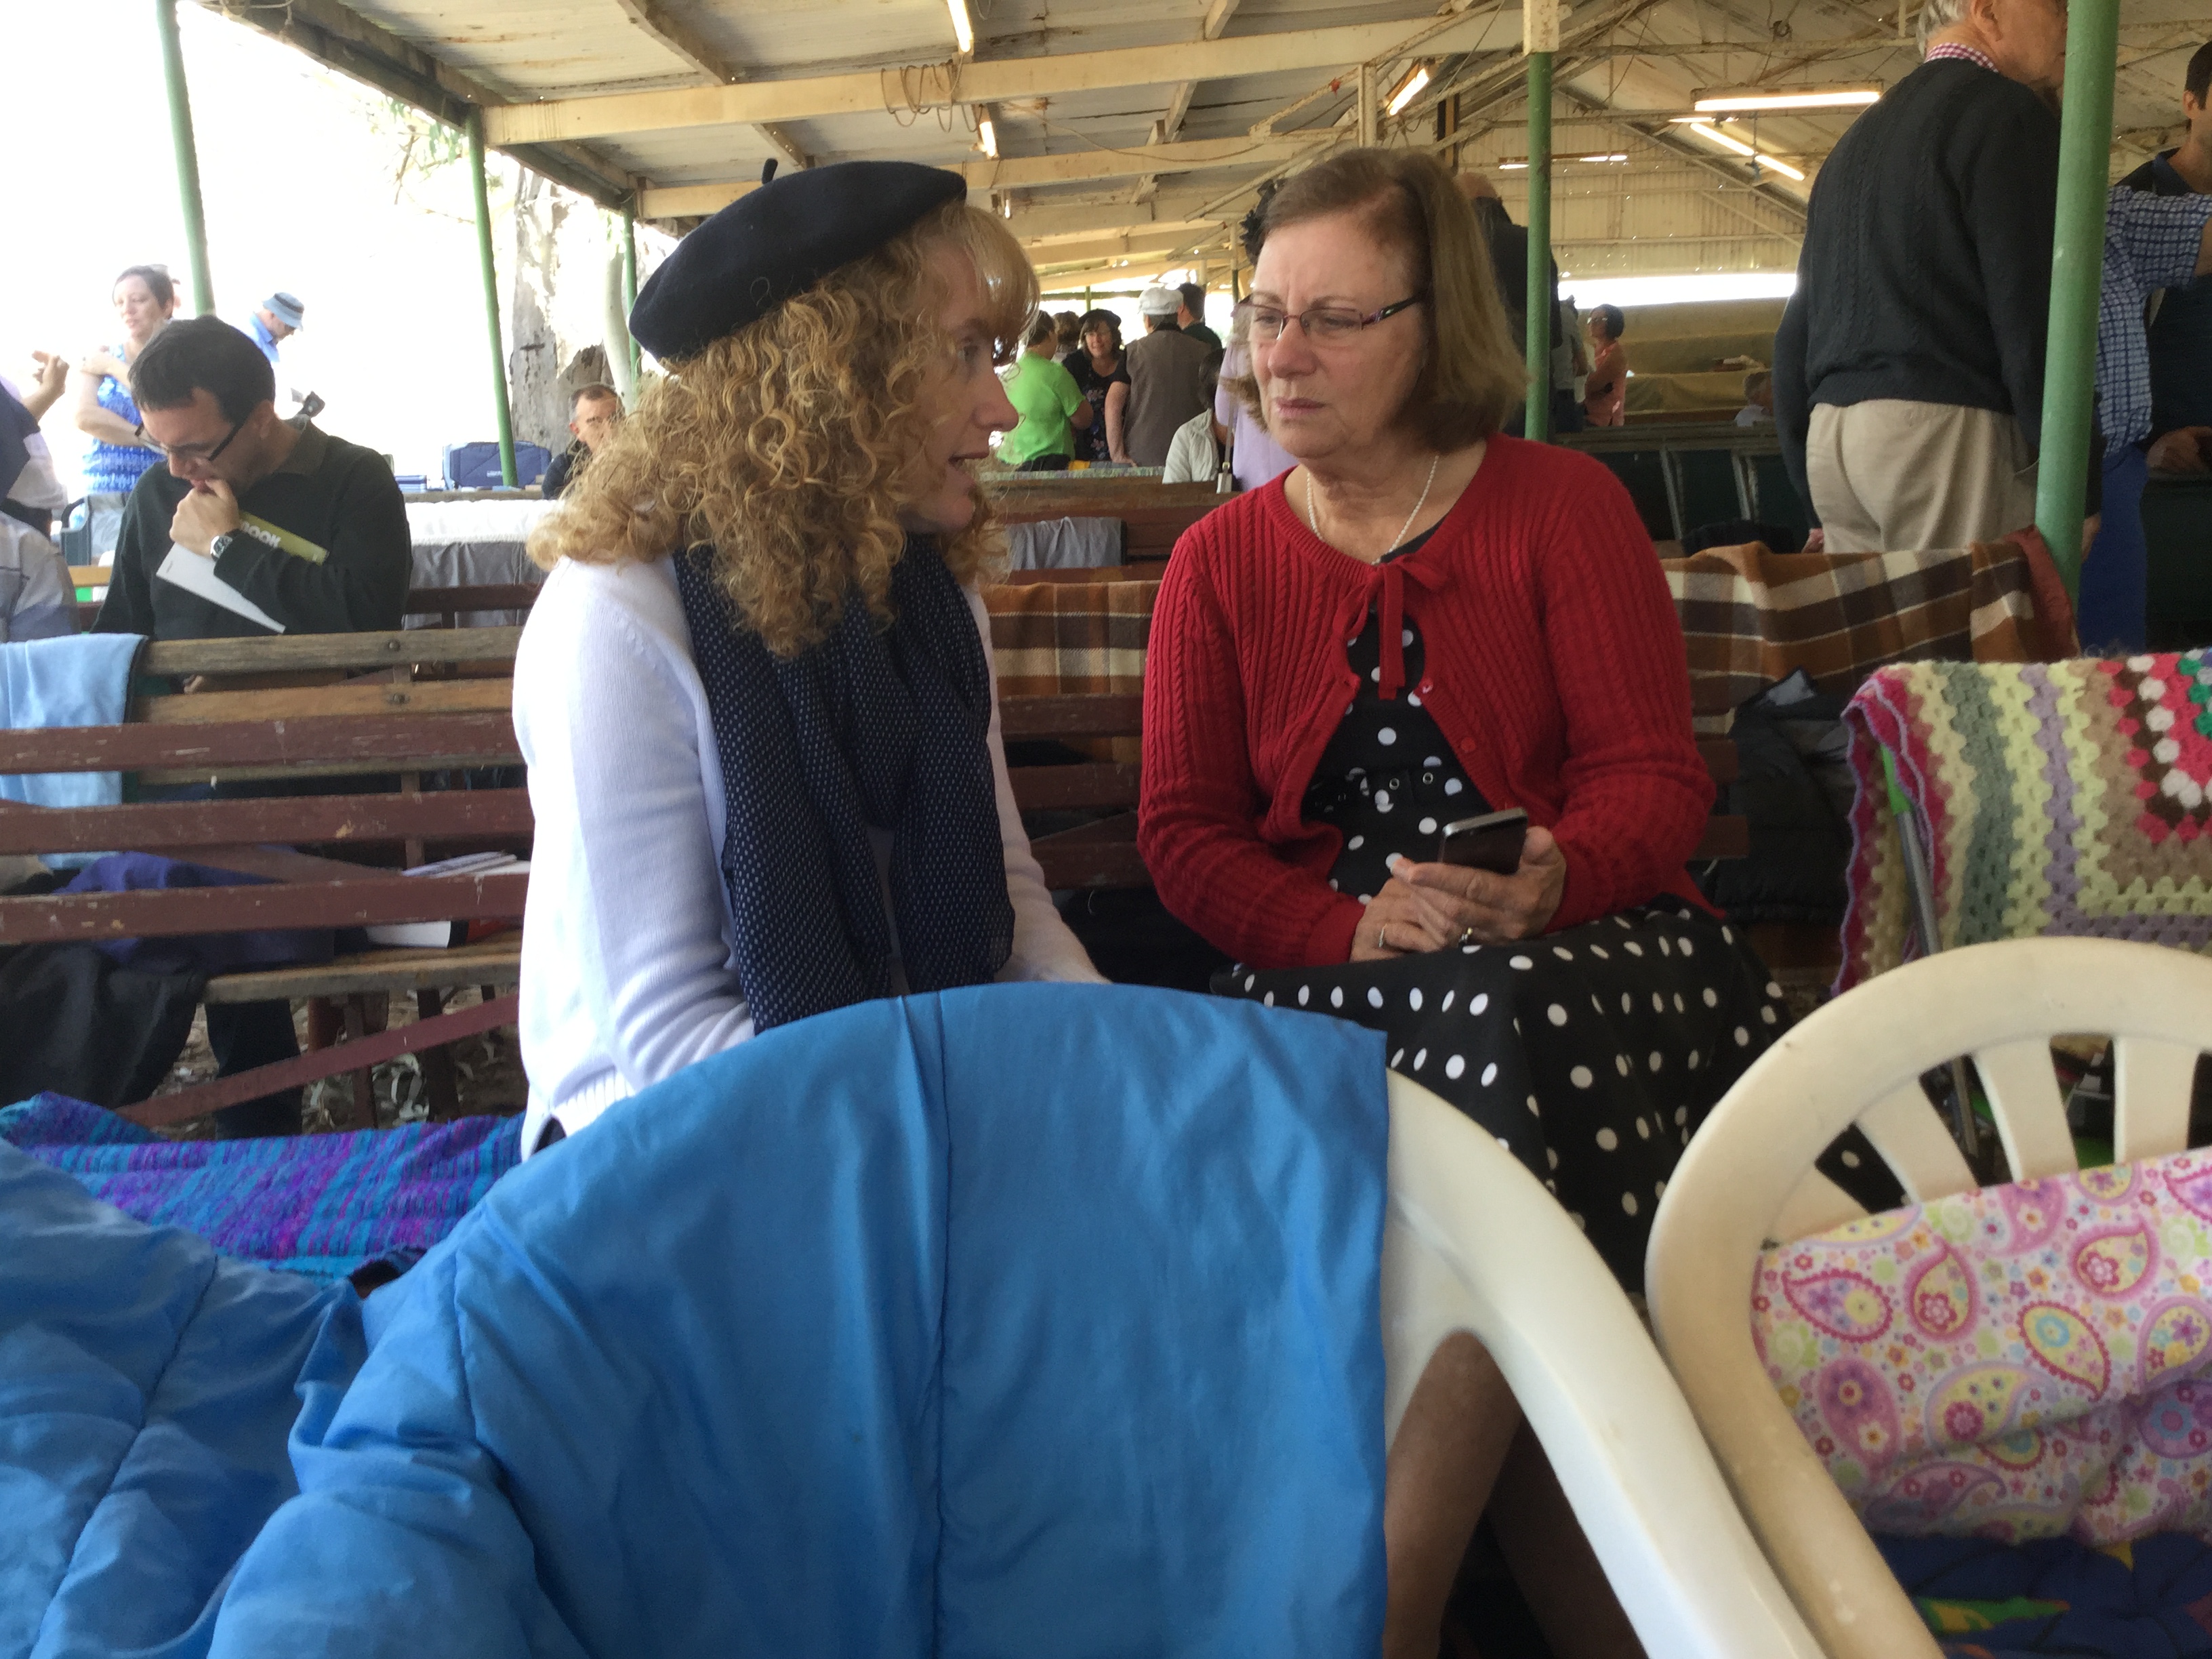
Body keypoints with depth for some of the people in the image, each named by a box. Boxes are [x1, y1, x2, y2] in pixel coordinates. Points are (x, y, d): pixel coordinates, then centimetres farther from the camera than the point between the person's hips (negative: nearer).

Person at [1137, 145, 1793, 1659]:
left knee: (1512, 1022, -36)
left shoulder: (1565, 505, 7)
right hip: (1331, 976, 2)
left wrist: (1546, 882, -22)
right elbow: (1186, 832, 4)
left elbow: (1654, 778, 1)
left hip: (1579, 942, -1)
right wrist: (1352, 928, -16)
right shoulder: (1220, 560, 11)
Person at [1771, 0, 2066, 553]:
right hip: (1947, 430, -8)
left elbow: (1797, 329, 20)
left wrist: (1814, 492, 22)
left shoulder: (1857, 138, 23)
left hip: (1831, 431, 8)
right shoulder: (2007, 113, -2)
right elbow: (2035, 316, -11)